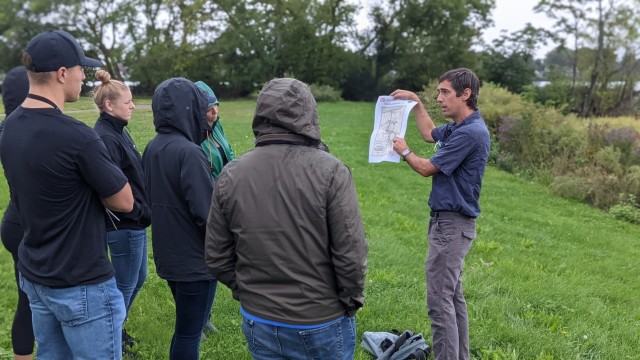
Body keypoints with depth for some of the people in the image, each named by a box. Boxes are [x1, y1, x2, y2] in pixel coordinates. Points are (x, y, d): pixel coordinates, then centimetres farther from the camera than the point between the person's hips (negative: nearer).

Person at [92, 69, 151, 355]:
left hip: (134, 223, 10)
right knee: (125, 284, 7)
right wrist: (142, 213, -18)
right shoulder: (105, 139, -21)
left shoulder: (119, 131, 9)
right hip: (124, 226, -10)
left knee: (138, 278, 22)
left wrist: (143, 212, 10)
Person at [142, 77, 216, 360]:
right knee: (189, 333, 7)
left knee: (184, 327, 24)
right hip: (195, 260, -8)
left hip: (167, 255, 8)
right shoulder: (188, 151, -23)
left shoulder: (152, 148, 4)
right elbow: (206, 214, -23)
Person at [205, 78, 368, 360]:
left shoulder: (231, 175, -7)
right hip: (322, 324, -3)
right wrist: (352, 302, 0)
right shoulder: (330, 171, -18)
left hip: (258, 322, 3)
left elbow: (216, 257, -1)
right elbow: (350, 254, -17)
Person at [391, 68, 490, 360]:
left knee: (440, 300, -7)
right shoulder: (458, 127, 9)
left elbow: (426, 168, -14)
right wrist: (416, 102, 26)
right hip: (450, 221, 10)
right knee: (453, 295, 17)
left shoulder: (470, 132, -21)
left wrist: (404, 151, 5)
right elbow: (430, 134, 31)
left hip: (451, 225, -10)